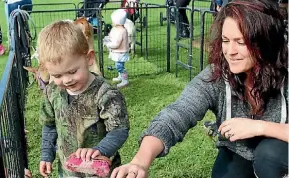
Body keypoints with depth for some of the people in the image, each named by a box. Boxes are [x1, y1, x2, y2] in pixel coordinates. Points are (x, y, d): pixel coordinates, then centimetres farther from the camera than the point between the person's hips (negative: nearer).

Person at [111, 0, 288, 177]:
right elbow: (176, 116, -38)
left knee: (270, 152, -31)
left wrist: (259, 126, -37)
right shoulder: (215, 77, -24)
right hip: (237, 154, 2)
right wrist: (141, 161, -54)